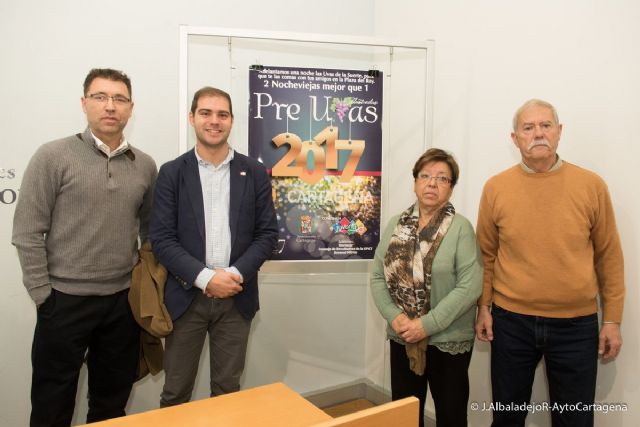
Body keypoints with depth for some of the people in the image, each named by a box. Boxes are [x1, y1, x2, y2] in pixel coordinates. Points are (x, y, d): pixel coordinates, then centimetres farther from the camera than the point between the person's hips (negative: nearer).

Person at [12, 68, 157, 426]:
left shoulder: (145, 166, 4)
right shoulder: (53, 157, -7)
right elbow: (27, 232, -7)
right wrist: (43, 295, -9)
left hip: (124, 301, 3)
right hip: (65, 300, -3)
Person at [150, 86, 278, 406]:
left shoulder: (254, 173, 3)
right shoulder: (172, 173, 0)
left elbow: (267, 233, 1)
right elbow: (161, 239, -5)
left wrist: (237, 274, -13)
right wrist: (205, 278, -16)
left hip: (236, 297, 1)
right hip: (186, 297, 0)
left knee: (228, 388, 14)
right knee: (175, 391, 12)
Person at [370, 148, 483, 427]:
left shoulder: (461, 228, -10)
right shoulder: (396, 225, 3)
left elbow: (470, 286, -17)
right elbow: (378, 277, 2)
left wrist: (427, 324, -19)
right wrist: (394, 317, -12)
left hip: (448, 340, -3)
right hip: (401, 338, 4)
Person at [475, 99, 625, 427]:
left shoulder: (592, 185, -4)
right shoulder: (495, 187, -4)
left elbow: (608, 255, 1)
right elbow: (486, 253, 3)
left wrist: (612, 319, 2)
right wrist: (483, 306, 2)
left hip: (576, 324, 0)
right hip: (511, 321, 0)